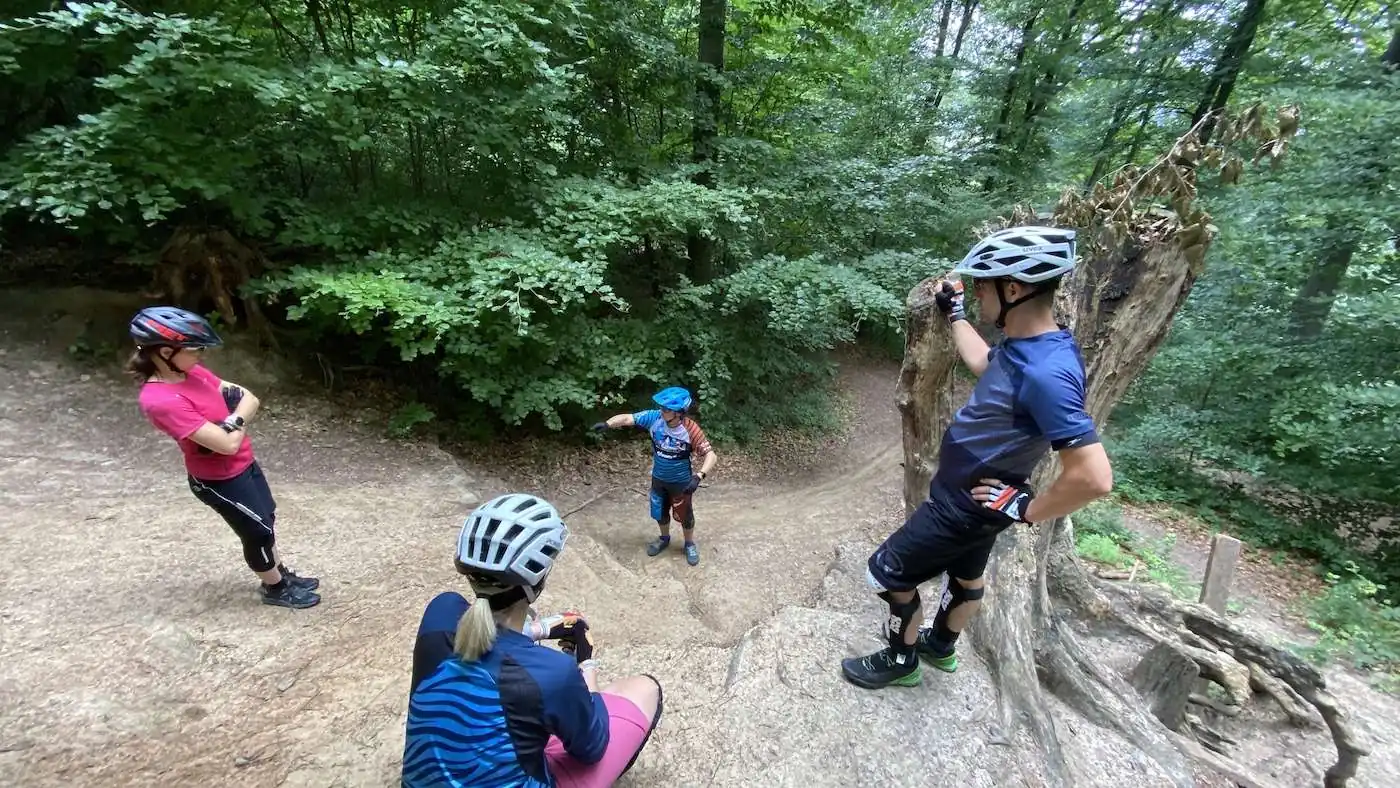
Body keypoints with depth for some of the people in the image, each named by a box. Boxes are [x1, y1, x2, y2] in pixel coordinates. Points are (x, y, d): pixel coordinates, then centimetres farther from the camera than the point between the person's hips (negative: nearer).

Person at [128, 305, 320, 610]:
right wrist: (239, 421, -11)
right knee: (258, 532, 9)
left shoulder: (192, 373, -4)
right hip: (218, 480, -8)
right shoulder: (160, 401, -30)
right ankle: (276, 588, 33)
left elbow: (250, 399, 0)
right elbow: (228, 443, -31)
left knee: (265, 520, 23)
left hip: (244, 464, 8)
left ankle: (280, 573, 44)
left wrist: (235, 418, -21)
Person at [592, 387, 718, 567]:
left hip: (681, 482, -3)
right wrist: (607, 424, -42)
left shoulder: (691, 430, -29)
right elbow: (627, 418, -24)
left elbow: (711, 455, -28)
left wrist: (699, 476, -41)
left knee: (685, 515, 16)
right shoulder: (654, 417, -21)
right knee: (660, 512, 23)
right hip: (658, 479, 4)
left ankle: (690, 544, 43)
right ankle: (664, 538, 52)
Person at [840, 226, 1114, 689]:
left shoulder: (1046, 372, -35)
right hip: (967, 493, 9)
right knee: (965, 574, 28)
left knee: (887, 574, 6)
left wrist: (1026, 510, -21)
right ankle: (941, 647, 52)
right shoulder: (1023, 345, -5)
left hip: (967, 505, -9)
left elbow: (1094, 477, -35)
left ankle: (901, 661, 29)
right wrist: (954, 313, 21)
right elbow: (984, 365, 20)